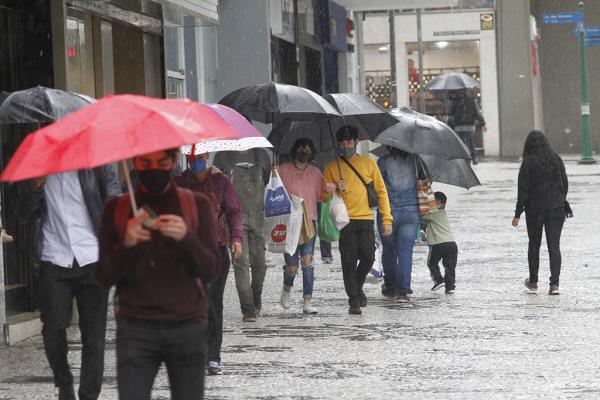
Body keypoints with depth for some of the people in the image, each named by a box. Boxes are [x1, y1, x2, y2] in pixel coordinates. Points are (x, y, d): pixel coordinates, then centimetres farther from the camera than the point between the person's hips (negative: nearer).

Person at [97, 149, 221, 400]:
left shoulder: (198, 205, 6)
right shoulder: (116, 210, 8)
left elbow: (210, 272, -1)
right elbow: (105, 278, 3)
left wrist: (186, 238, -20)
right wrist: (126, 245, -16)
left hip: (187, 328, 0)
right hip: (136, 329, 0)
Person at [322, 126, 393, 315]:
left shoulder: (368, 163, 12)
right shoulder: (332, 167, 9)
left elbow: (381, 191, 11)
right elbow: (323, 196, 8)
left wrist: (387, 219, 3)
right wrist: (336, 190, -14)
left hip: (365, 220, 1)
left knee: (368, 258, -7)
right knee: (349, 262, -5)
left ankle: (357, 287, 20)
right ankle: (354, 301, -1)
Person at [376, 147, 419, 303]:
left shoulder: (383, 161, -3)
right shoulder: (414, 160, 3)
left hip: (388, 212, -1)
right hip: (411, 212, 1)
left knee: (388, 250, 15)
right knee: (405, 251, 0)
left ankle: (390, 287, 23)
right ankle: (402, 291, -8)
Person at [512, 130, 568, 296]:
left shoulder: (528, 162, -10)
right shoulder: (557, 160, 2)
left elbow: (523, 190, -11)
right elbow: (565, 184, 8)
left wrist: (518, 214, -7)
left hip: (534, 209, -2)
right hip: (556, 209, 2)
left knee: (534, 245, 14)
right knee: (554, 246, 1)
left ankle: (533, 282, 24)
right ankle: (554, 283, -10)